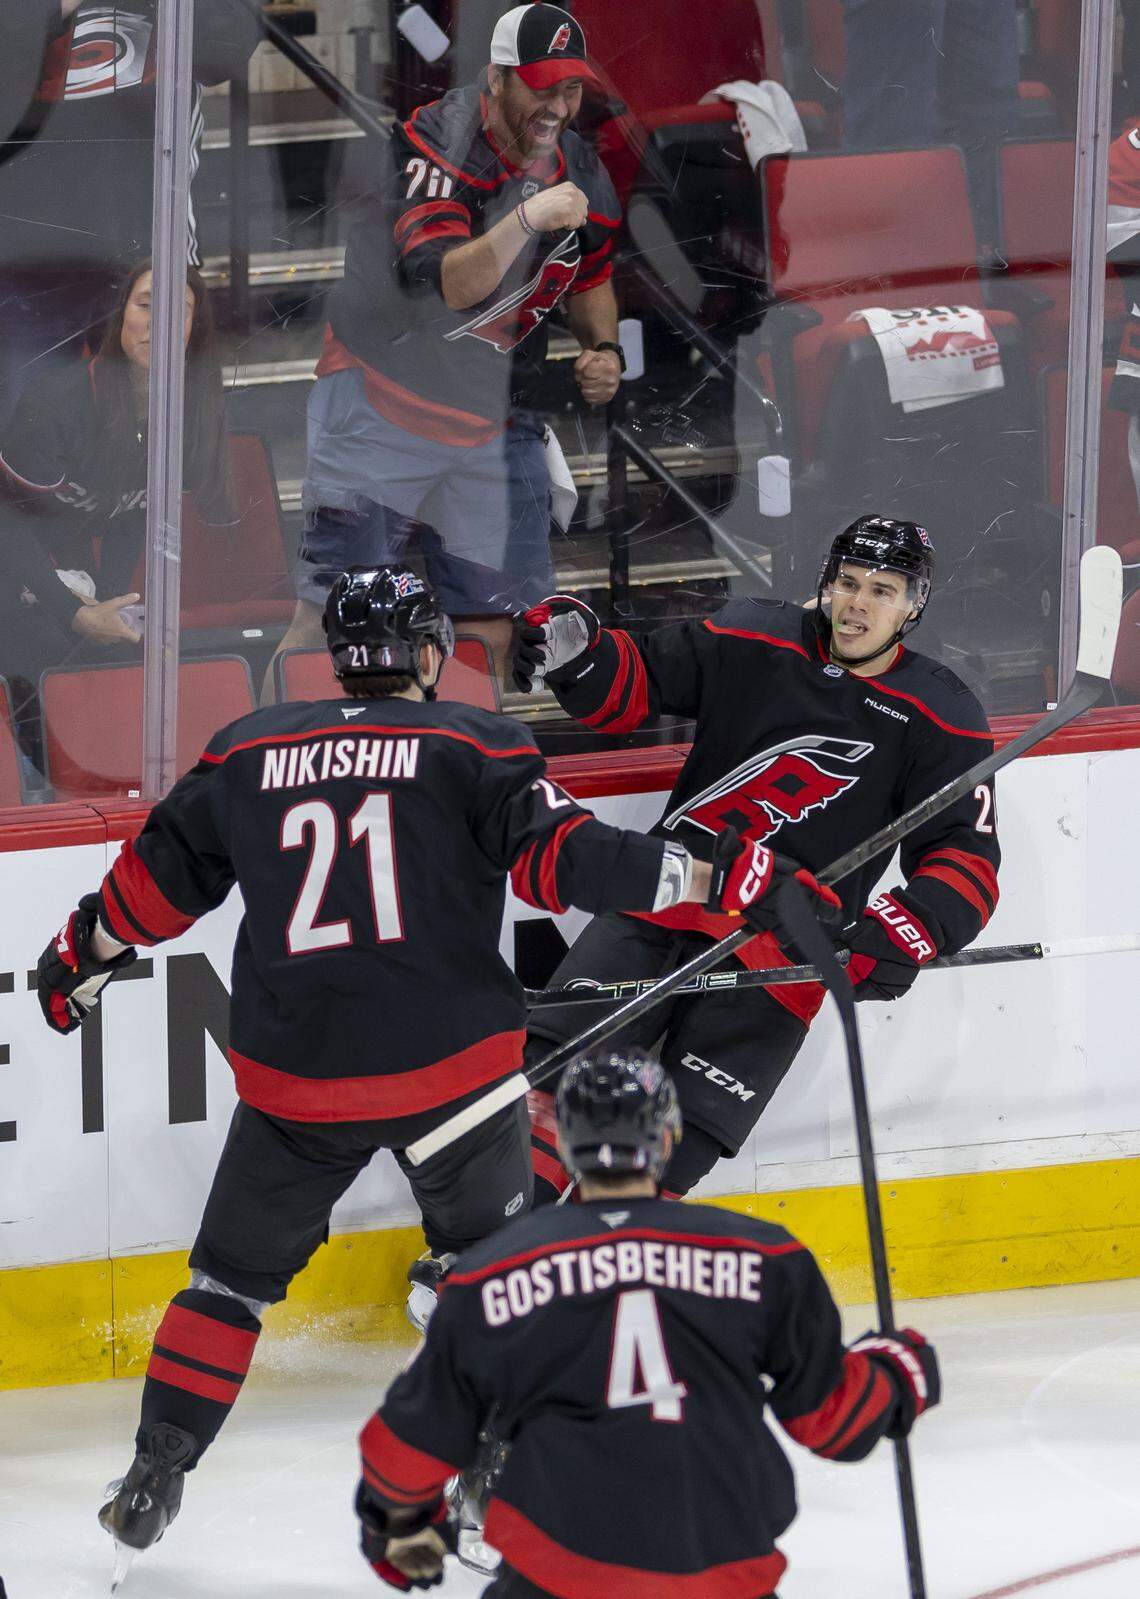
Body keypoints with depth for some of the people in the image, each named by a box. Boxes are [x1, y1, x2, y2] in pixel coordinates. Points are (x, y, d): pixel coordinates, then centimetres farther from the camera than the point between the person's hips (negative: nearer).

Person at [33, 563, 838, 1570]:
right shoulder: (471, 746, -1)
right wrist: (723, 880, -11)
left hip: (293, 1074, 2)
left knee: (235, 1275, 16)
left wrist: (81, 958, 33)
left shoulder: (245, 754, 8)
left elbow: (158, 881, 16)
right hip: (449, 1065, -2)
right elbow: (562, 859, -12)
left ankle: (155, 1478, 13)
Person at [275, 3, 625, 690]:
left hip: (497, 420, 5)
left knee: (498, 625, 2)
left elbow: (590, 278, 21)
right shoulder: (438, 139, -19)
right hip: (382, 397, -5)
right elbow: (441, 283, -31)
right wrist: (526, 219, -42)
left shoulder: (581, 174, 1)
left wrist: (604, 348, 3)